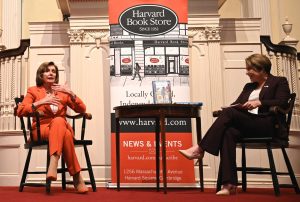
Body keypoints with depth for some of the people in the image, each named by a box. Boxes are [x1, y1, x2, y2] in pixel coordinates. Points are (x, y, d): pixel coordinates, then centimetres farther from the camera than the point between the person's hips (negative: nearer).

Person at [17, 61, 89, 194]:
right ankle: (76, 176, -41)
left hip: (61, 126, 2)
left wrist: (71, 94, -8)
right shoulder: (33, 91, 11)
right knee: (65, 135, -37)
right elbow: (20, 111, -5)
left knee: (58, 120, -38)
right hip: (41, 129, -2)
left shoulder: (62, 91, 18)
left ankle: (53, 164, -51)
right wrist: (40, 102, -19)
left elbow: (82, 110, 8)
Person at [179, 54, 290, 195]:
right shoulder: (249, 86, 28)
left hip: (267, 125, -5)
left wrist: (259, 102, -20)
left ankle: (200, 149, -24)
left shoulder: (279, 82, 10)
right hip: (247, 124, 5)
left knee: (229, 113, -27)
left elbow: (283, 103, -7)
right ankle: (229, 184, -37)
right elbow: (237, 105, 17)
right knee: (228, 133, -31)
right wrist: (224, 110, -5)